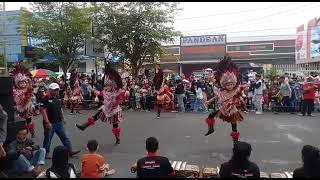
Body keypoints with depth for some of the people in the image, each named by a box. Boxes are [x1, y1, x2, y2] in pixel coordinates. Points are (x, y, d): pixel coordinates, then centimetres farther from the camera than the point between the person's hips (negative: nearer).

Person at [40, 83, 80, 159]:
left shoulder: (58, 98, 10)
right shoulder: (46, 99, -13)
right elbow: (43, 110, -18)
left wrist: (62, 118, 17)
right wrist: (47, 122, -22)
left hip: (59, 122, 7)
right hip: (50, 123, -7)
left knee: (64, 137, 9)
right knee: (48, 138, 8)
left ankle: (70, 151, 15)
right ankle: (46, 153, 24)